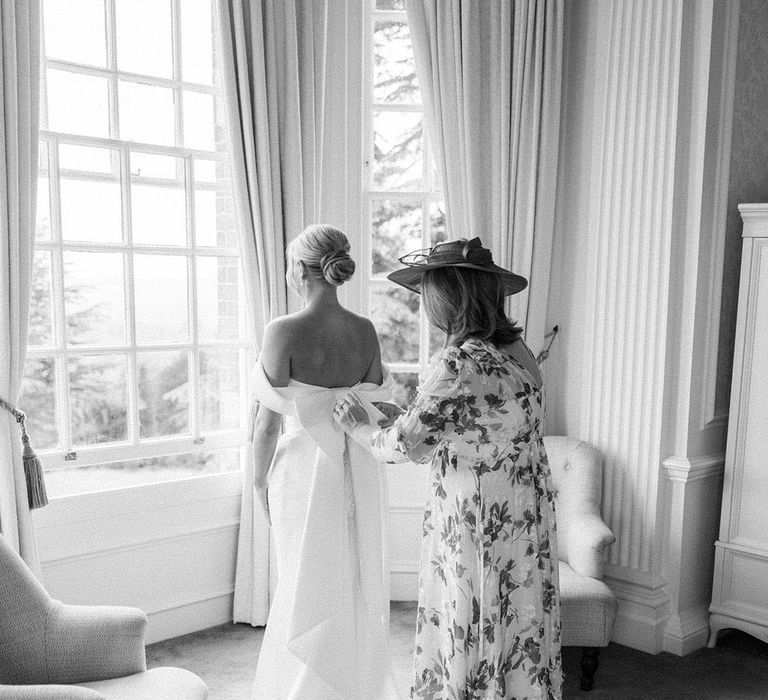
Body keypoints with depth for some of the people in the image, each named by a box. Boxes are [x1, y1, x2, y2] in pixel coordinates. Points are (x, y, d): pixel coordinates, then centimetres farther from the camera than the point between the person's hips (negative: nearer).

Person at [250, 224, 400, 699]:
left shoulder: (284, 331, -18)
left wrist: (260, 480, -1)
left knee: (309, 585, 12)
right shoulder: (366, 330, -4)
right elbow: (375, 408, 3)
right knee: (358, 580, 19)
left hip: (306, 467, -4)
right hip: (360, 470, 5)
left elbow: (271, 420, -14)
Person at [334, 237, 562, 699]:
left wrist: (360, 426, 1)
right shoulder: (517, 350, 2)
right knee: (518, 632, 20)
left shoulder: (461, 363, -24)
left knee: (473, 640, 9)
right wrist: (403, 415, 16)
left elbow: (406, 445, -18)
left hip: (479, 527, -8)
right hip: (528, 519, 8)